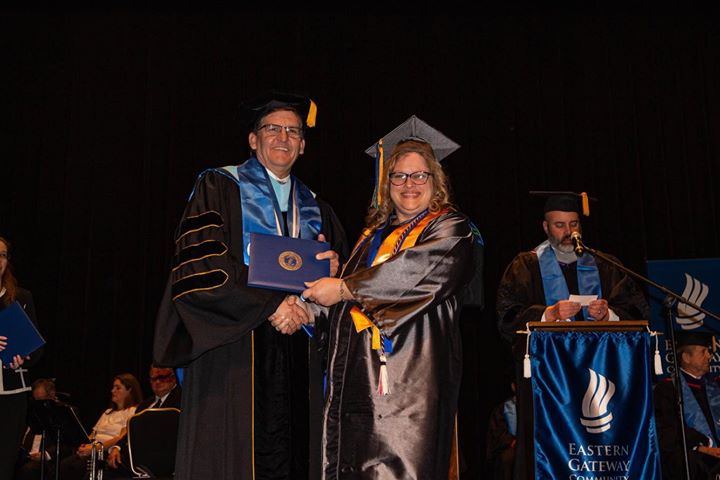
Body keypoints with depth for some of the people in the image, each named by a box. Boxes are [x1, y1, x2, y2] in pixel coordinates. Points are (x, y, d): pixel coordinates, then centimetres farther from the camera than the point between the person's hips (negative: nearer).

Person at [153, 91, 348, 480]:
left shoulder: (315, 210, 19)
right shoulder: (218, 188, 4)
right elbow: (197, 265, -9)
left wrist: (333, 270, -3)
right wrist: (268, 304, -14)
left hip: (297, 358, 4)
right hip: (234, 353, -4)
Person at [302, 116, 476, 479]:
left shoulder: (450, 228, 1)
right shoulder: (375, 232, 21)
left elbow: (421, 270, -18)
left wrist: (344, 288, -15)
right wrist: (335, 273, 4)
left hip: (411, 374, -6)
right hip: (359, 374, 6)